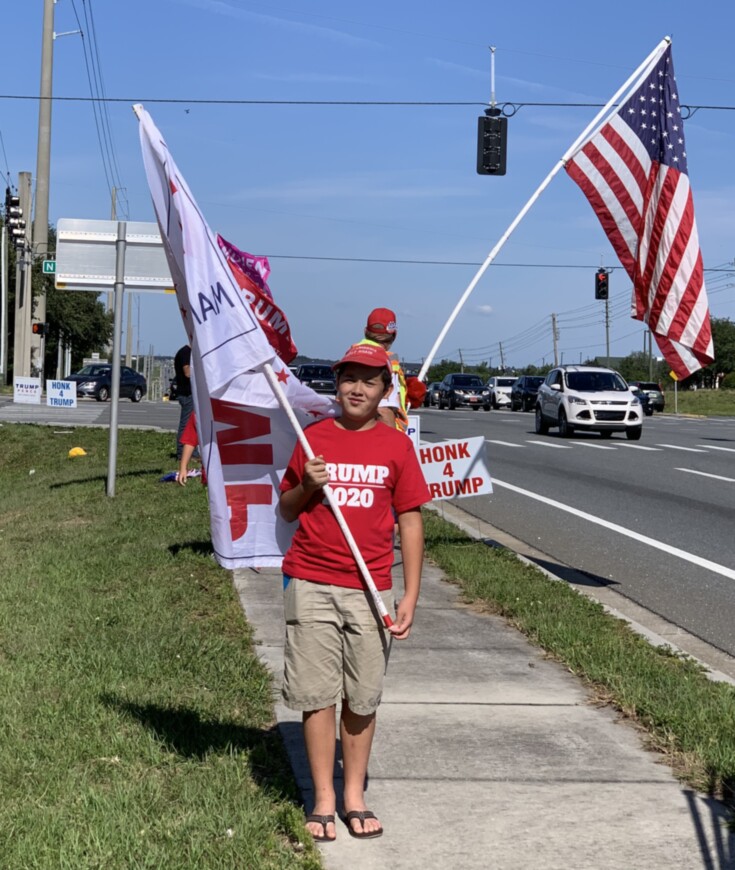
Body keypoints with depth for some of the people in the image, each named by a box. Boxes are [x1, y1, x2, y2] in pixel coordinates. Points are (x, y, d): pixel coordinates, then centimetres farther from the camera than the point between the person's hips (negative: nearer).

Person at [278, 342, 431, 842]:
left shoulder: (396, 446, 2)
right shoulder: (314, 439, 4)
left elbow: (410, 521, 3)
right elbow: (286, 511, 13)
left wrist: (410, 596, -1)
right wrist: (308, 485, -9)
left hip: (370, 589, 0)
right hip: (311, 584, 0)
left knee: (363, 698, 7)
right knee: (318, 694, 2)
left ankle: (355, 796, 21)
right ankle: (323, 800, 13)